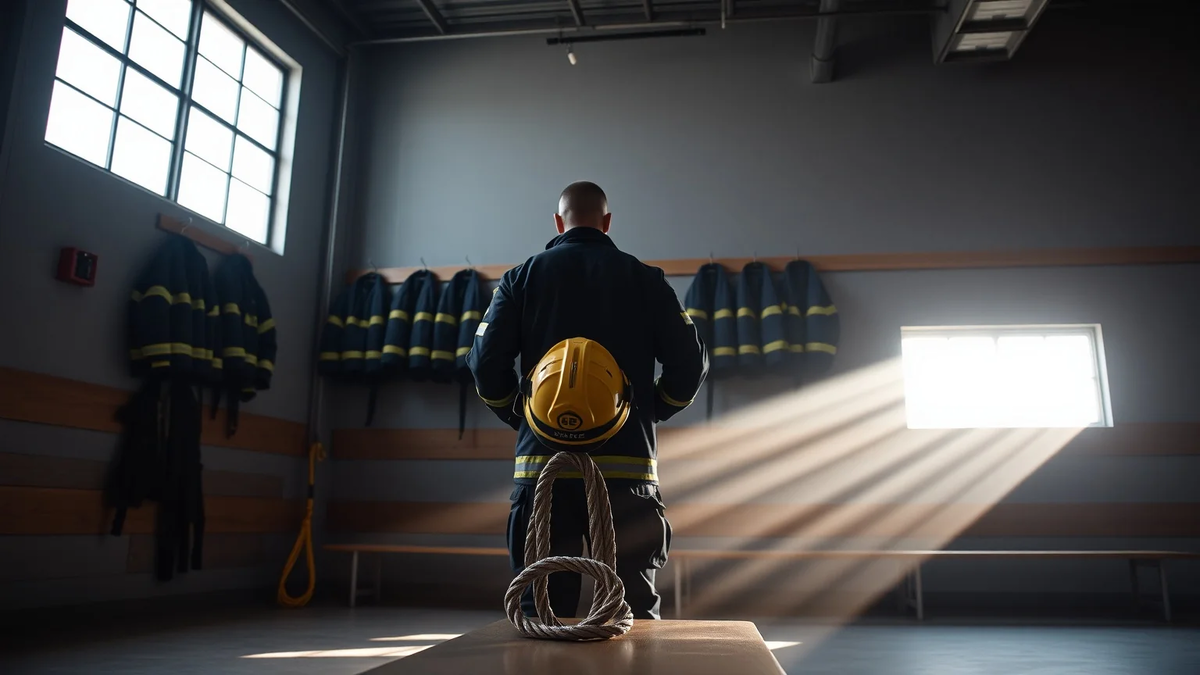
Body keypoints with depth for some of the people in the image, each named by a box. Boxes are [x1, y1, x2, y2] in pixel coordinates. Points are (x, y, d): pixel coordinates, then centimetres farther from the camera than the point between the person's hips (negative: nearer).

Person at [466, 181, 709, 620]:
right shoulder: (644, 278, 7)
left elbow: (485, 362, -1)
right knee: (635, 614, 7)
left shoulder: (522, 276, 8)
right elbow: (691, 362, 2)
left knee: (540, 613, 7)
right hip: (628, 465, 0)